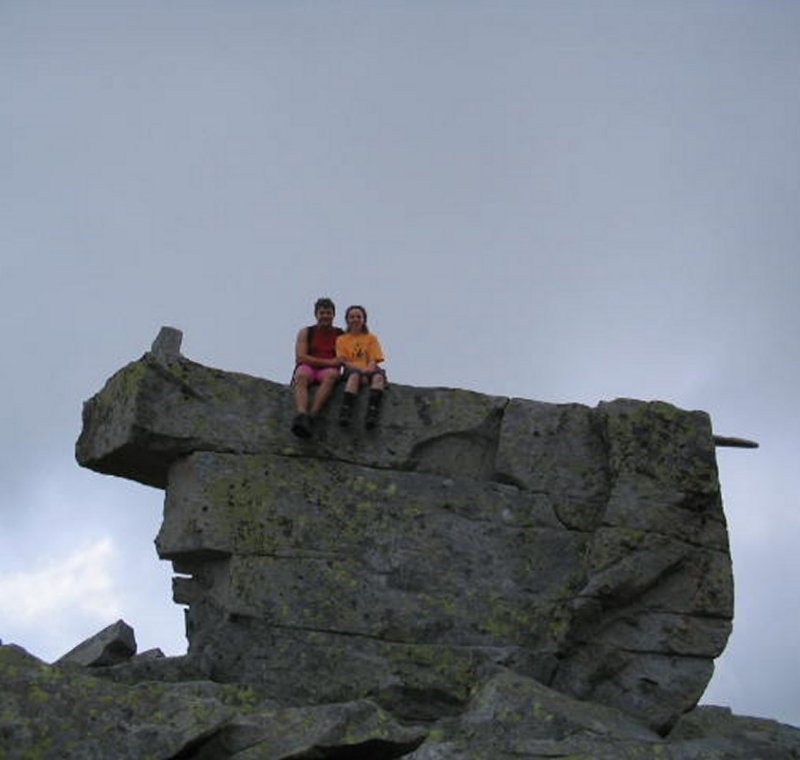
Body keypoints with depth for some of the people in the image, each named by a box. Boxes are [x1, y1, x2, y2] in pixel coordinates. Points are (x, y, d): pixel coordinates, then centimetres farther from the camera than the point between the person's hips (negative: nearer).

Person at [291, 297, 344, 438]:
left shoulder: (341, 335, 17)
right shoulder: (306, 332, 14)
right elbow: (300, 357, 0)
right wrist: (328, 362, -8)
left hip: (327, 371, 0)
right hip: (307, 369, 0)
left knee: (331, 374, -36)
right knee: (302, 375, -36)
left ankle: (311, 415, -51)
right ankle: (302, 414, -59)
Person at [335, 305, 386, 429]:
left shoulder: (371, 338, 23)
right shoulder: (342, 339, 21)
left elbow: (374, 360, 9)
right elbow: (343, 361, 6)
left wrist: (368, 370, -16)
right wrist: (361, 370, -13)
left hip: (369, 370, 1)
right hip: (352, 370, -1)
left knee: (378, 376, -35)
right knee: (354, 375, -39)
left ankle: (372, 413, -57)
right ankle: (345, 413, -56)